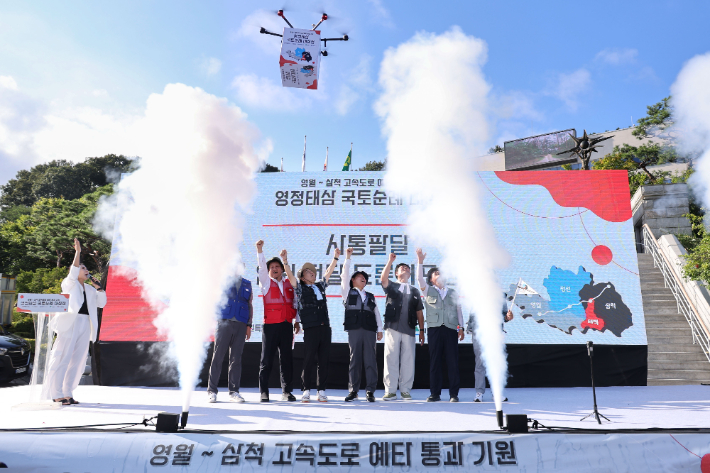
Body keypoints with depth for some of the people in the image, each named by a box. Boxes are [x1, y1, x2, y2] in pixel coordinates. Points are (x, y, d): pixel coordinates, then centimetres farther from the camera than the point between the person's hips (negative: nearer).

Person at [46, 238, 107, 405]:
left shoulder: (90, 289, 21)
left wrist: (99, 287, 7)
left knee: (78, 360, 6)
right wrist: (78, 252, -19)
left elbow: (101, 303, 18)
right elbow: (73, 272, -14)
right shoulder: (69, 284, 5)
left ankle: (68, 394, 12)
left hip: (85, 325, 6)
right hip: (69, 324, -6)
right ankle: (57, 395, 0)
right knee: (62, 358, -5)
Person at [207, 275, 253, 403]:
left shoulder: (247, 284, 15)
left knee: (236, 358, 3)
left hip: (240, 325, 2)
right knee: (218, 356, -1)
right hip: (224, 322, -2)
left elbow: (250, 305, 15)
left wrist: (249, 325, 9)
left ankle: (234, 391, 10)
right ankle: (212, 390, 8)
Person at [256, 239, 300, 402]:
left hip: (287, 325, 2)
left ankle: (287, 391, 13)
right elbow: (261, 267, -9)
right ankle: (264, 392, 10)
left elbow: (295, 303, 16)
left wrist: (297, 321, 10)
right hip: (270, 326, -2)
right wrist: (259, 250, -22)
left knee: (286, 359, 5)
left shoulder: (289, 284, 13)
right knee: (266, 359, 1)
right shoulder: (266, 283, 6)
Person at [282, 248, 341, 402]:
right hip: (310, 328, -4)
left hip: (325, 327, 4)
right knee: (308, 360, -4)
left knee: (324, 360, 4)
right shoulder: (300, 287, 8)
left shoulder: (320, 286, 21)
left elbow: (329, 272, 27)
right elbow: (290, 276, -5)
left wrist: (335, 258, 26)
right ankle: (306, 391, 5)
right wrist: (285, 261, -17)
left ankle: (321, 391, 11)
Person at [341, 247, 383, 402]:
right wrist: (347, 258, -1)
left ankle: (370, 391, 2)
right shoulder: (348, 292, 14)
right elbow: (345, 275, 4)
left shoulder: (370, 296, 23)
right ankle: (353, 391, 4)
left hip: (370, 330, 2)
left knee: (371, 360, -2)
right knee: (355, 359, -2)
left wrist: (380, 329, 8)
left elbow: (377, 313, 18)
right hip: (354, 329, -2)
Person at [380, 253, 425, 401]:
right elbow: (383, 279, -10)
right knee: (391, 359, -3)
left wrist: (421, 330, 8)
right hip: (392, 327, -2)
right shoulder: (392, 287, 14)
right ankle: (390, 391, 2)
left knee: (408, 360, 1)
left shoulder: (414, 291, 20)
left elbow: (419, 312, 16)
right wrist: (390, 261, -9)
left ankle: (405, 390, 9)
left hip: (409, 329, 2)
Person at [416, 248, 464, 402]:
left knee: (453, 361, -2)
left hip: (451, 329, 1)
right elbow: (419, 278, -2)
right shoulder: (428, 291, 13)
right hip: (434, 328, -1)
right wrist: (420, 261, -12)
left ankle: (454, 394, 4)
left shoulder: (452, 293, 19)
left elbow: (459, 310, 17)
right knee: (434, 361, 0)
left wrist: (461, 327, 8)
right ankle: (435, 393, 6)